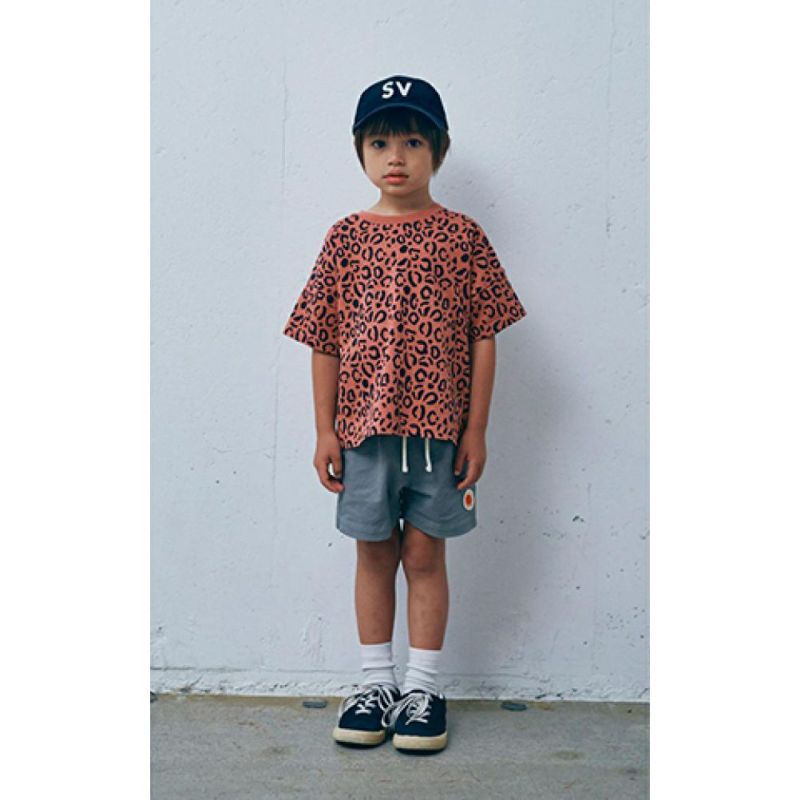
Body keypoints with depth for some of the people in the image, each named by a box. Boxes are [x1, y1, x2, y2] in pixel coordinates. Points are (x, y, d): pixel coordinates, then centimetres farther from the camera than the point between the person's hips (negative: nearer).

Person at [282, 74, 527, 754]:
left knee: (424, 553, 6)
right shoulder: (346, 237, 4)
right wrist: (326, 430, 1)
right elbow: (325, 342, 4)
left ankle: (423, 687, 20)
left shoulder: (462, 236, 0)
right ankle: (376, 682, 25)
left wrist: (476, 429, -4)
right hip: (364, 424, 2)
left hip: (438, 424, -1)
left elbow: (484, 337, 0)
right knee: (374, 552, 11)